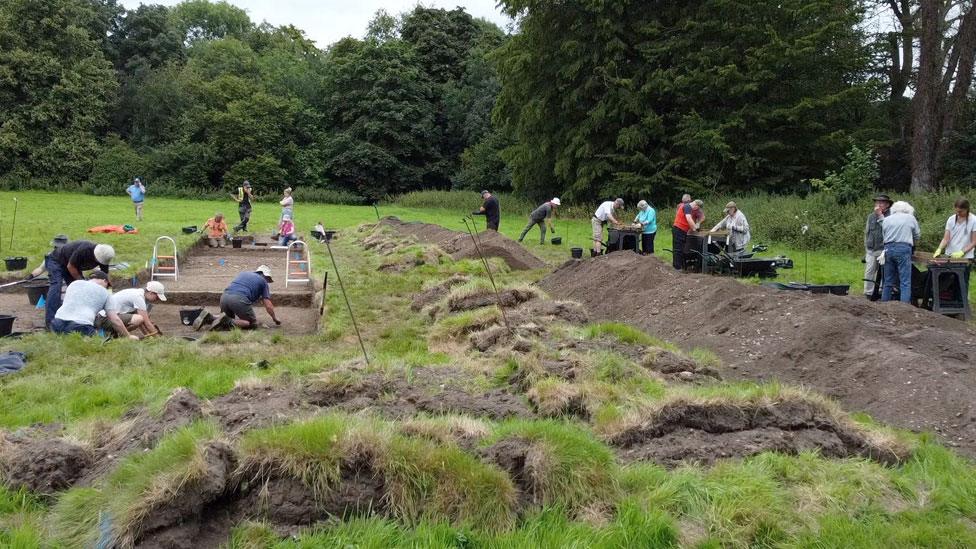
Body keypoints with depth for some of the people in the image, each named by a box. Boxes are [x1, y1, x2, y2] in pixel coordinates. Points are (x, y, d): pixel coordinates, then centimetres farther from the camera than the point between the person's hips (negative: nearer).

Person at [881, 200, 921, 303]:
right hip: (903, 249, -4)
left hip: (888, 248, 4)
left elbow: (884, 235, 14)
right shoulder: (910, 218, 9)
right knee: (905, 282, -5)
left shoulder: (886, 220, 16)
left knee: (888, 281, 11)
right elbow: (917, 235, 15)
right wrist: (912, 244, 32)